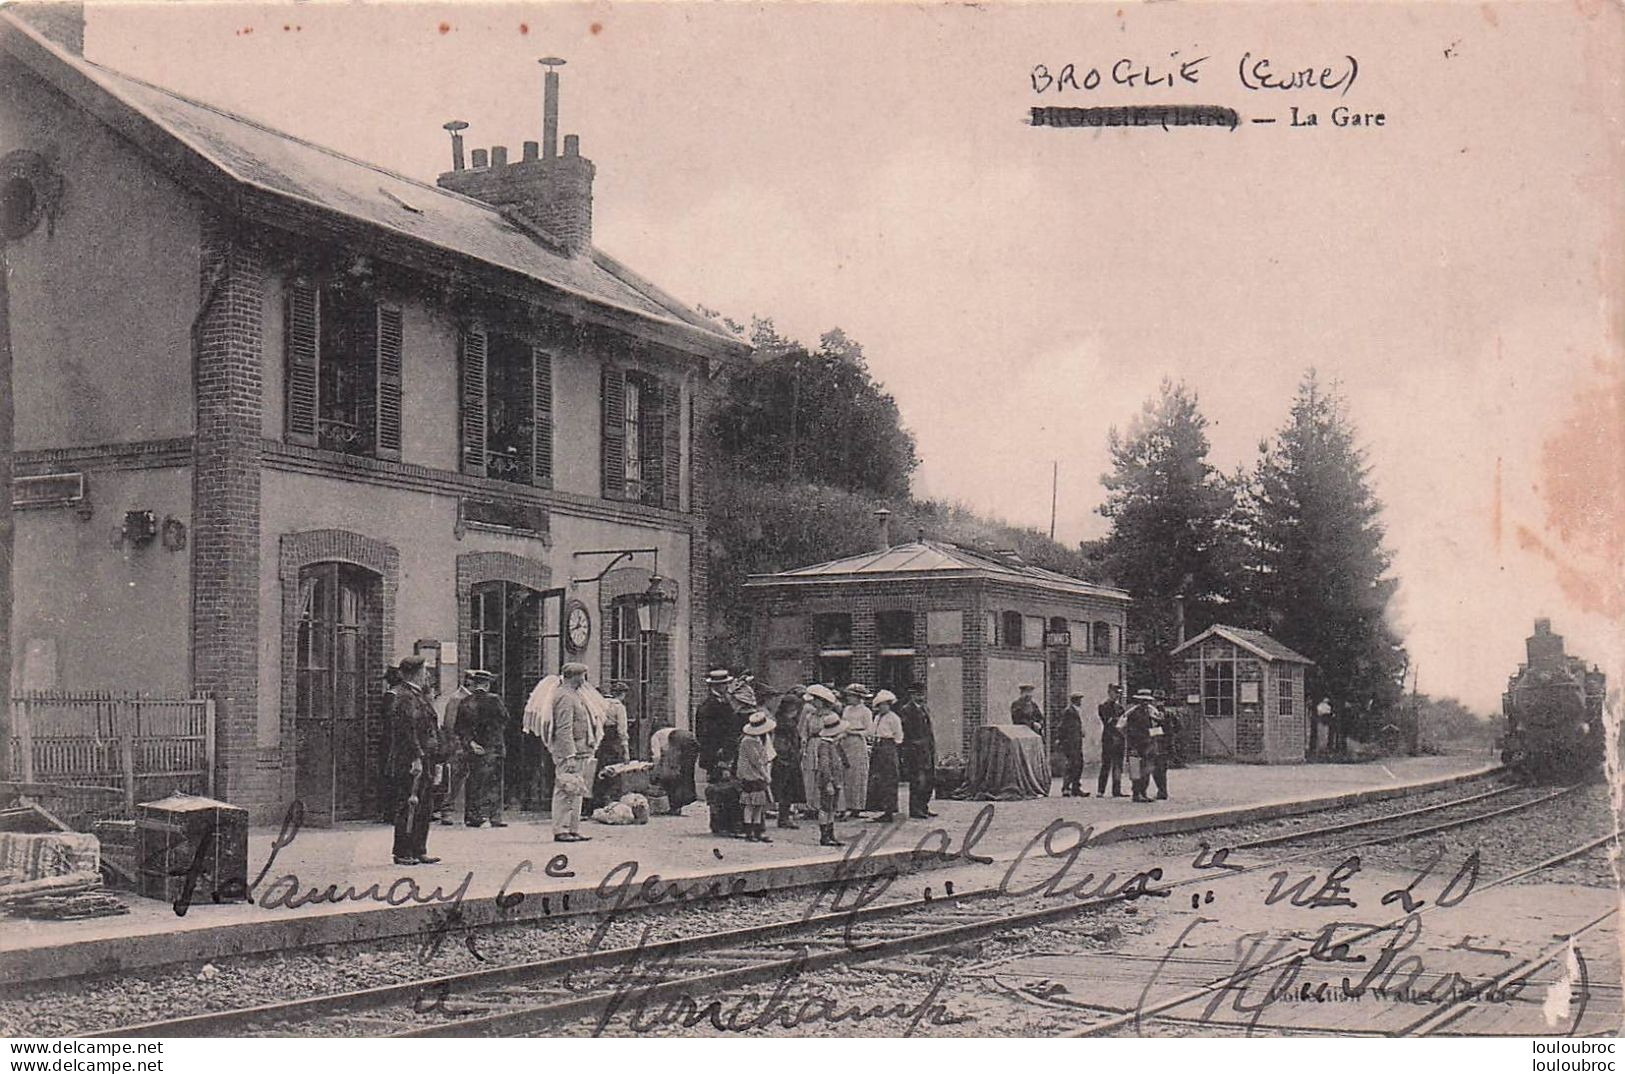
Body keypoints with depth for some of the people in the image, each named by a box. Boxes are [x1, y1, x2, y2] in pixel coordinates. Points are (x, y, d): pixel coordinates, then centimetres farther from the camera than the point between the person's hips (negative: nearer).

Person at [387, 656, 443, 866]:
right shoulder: (405, 698, -13)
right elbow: (408, 730, -20)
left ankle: (418, 851, 17)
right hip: (410, 762, -10)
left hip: (423, 762, 10)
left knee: (425, 808, 12)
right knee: (409, 808, -7)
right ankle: (403, 853, -3)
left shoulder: (418, 696, 19)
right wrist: (416, 758, -24)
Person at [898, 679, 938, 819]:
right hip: (915, 750, -8)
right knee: (917, 781, -9)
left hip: (928, 749, 8)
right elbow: (903, 731, -10)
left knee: (929, 781, 9)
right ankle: (915, 810, -5)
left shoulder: (925, 709, 19)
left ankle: (923, 808, 18)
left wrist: (933, 749, 17)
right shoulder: (906, 710, -6)